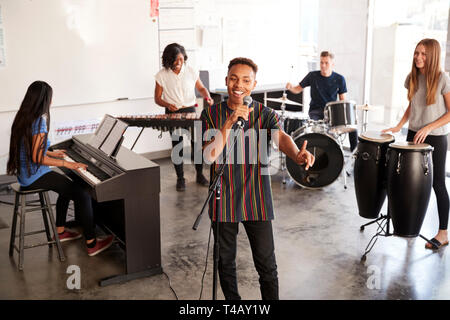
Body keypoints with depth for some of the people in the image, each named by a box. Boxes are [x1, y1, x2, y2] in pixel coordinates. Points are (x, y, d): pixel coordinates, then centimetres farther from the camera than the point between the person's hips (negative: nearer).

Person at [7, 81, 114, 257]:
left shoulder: (23, 117, 9)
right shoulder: (39, 122, -20)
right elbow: (37, 158, -24)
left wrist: (51, 153, 26)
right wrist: (66, 163, -18)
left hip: (25, 174, 11)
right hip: (35, 176, -11)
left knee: (67, 187, 29)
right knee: (83, 195, -13)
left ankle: (60, 231, 33)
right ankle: (92, 244, -12)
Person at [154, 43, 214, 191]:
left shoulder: (191, 71, -1)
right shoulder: (162, 75, -5)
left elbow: (201, 88, 13)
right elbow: (157, 98, 0)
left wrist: (207, 96, -8)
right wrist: (168, 105, -20)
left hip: (190, 110, 1)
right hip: (172, 113, -1)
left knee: (197, 142, -2)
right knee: (177, 145, 4)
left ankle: (200, 175, 16)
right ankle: (180, 178, 16)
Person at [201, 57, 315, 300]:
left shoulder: (266, 114, -3)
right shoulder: (211, 114, -2)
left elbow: (281, 137, -24)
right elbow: (209, 155, -14)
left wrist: (297, 154, -47)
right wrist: (230, 122, -25)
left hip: (256, 201, -1)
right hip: (223, 202, 1)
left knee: (266, 266, 4)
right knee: (225, 263, 17)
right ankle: (232, 300, 39)